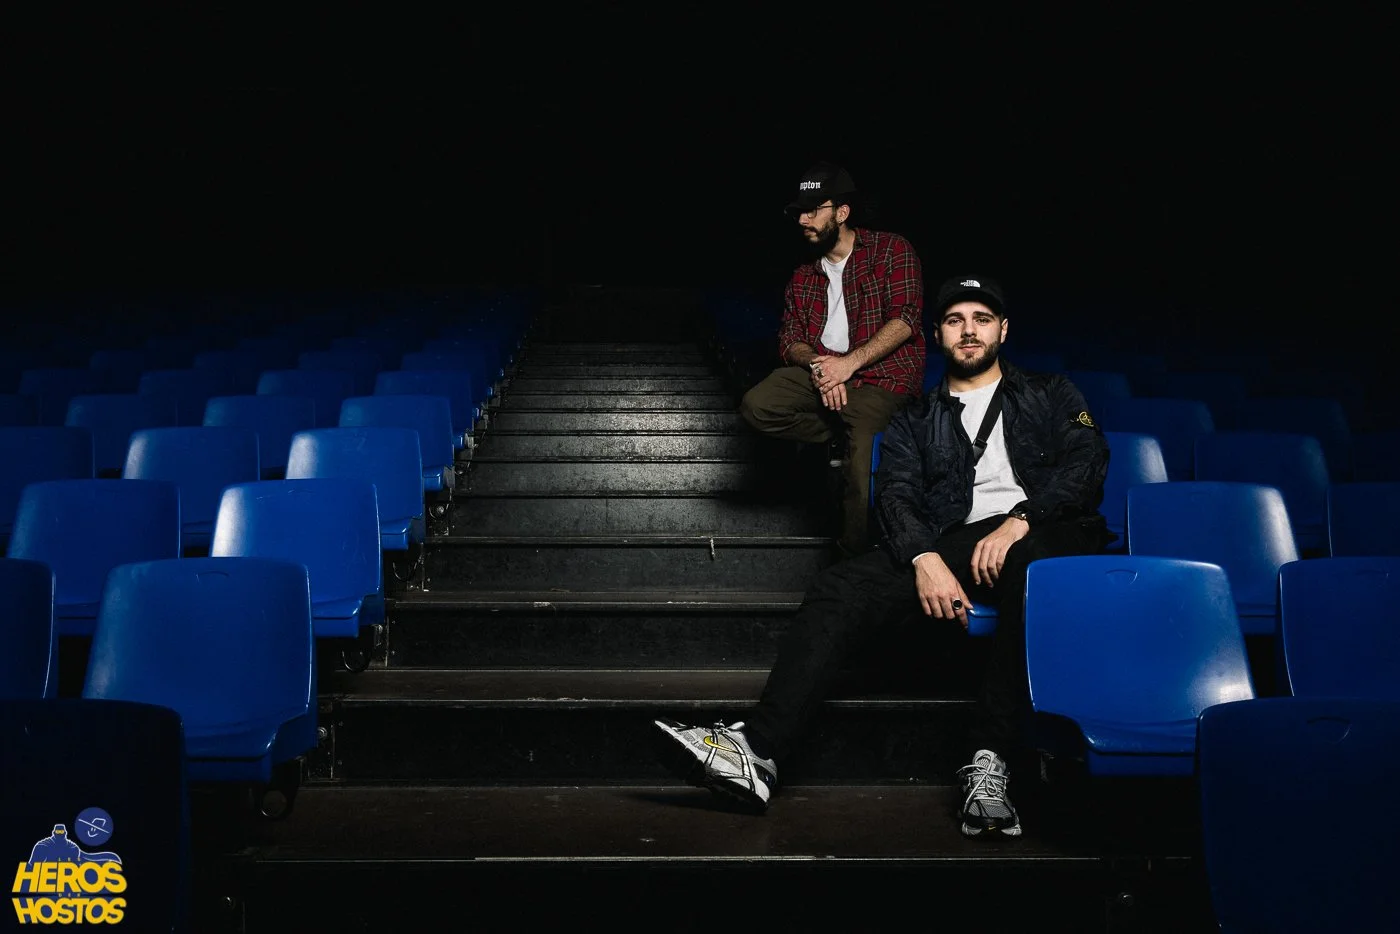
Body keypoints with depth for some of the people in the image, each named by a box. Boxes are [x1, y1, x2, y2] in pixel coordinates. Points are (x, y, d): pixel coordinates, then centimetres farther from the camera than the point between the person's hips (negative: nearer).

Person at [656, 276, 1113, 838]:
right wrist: (925, 559, -15)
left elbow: (1088, 461, 5)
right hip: (952, 544, 2)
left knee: (1030, 568, -42)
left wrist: (1019, 521, -15)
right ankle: (757, 750, -36)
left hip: (1043, 533, -2)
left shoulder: (1050, 395, 23)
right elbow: (897, 495, 8)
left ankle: (989, 764, -44)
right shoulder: (914, 423, 26)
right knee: (841, 588, -24)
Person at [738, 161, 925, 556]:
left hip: (882, 376, -6)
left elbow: (905, 319, -11)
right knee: (757, 406, -21)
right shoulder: (803, 275, 19)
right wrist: (817, 365, -14)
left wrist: (849, 363, -20)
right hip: (819, 369, 6)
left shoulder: (891, 250, 1)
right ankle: (852, 434, -7)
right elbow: (790, 339, 10)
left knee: (861, 469, -27)